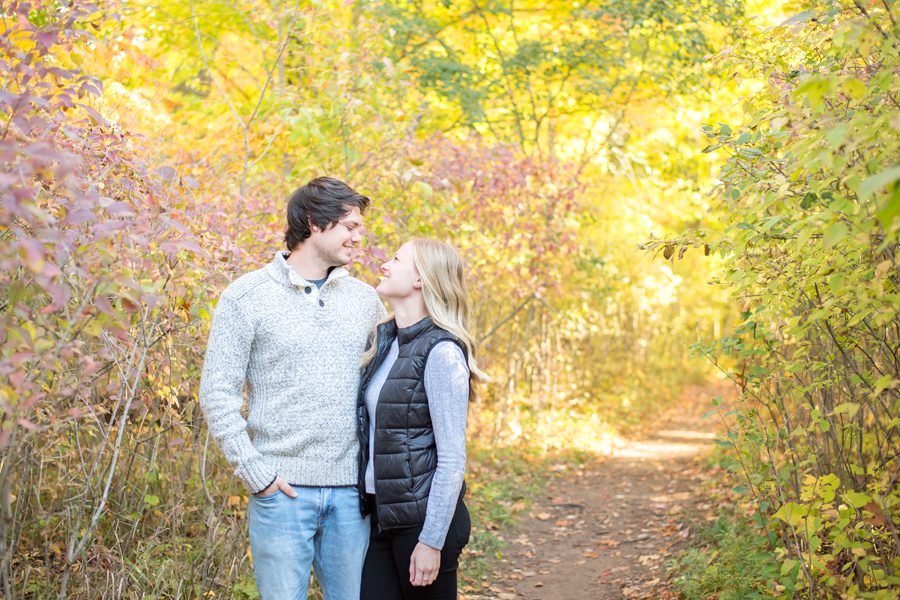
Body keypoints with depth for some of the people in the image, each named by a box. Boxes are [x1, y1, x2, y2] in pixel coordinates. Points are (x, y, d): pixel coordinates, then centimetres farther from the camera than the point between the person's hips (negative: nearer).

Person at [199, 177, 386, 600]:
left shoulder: (364, 299, 10)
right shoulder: (247, 296, -2)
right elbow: (217, 394, -4)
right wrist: (255, 473, -9)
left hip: (350, 489, 4)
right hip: (283, 488, -4)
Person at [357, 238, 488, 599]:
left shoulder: (441, 351, -15)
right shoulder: (386, 340, 9)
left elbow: (452, 458, -16)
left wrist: (432, 540, -17)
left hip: (423, 516, -7)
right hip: (381, 513, 7)